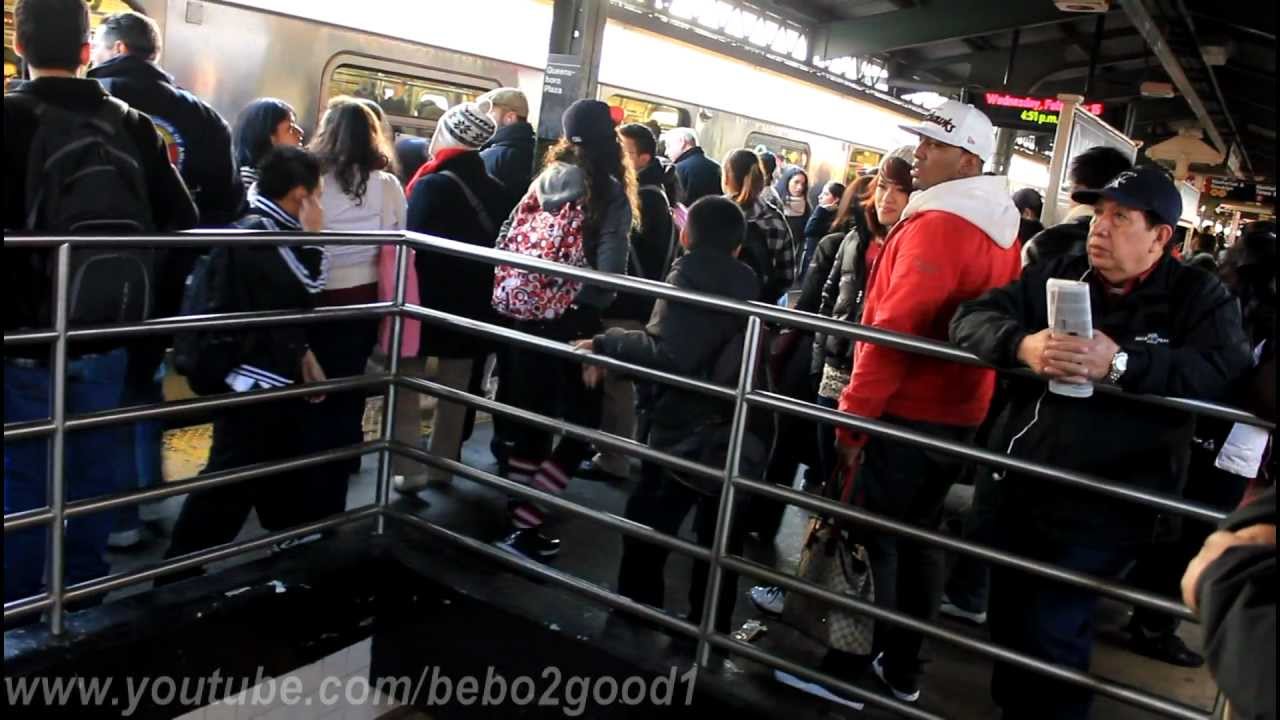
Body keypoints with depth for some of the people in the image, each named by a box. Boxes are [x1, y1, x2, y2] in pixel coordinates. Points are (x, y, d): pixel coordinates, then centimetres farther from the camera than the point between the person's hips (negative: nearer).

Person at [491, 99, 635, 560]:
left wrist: (512, 294, 16)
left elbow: (508, 239, 6)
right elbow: (608, 268, -16)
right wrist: (595, 304, 2)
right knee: (580, 424, 5)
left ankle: (519, 519, 23)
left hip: (524, 312, 6)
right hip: (571, 318, -5)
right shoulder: (611, 192, -8)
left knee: (530, 416, 16)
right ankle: (523, 526, 0)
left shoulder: (546, 179, 6)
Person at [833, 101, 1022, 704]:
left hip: (904, 412, -9)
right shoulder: (1002, 228, 11)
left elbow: (894, 330, -24)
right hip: (958, 413, 9)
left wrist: (852, 416, -18)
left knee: (869, 538, 1)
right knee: (918, 536, 17)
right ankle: (901, 668, 29)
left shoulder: (936, 224, -18)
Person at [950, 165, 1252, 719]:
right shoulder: (1058, 274, 7)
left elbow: (1226, 371, -20)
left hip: (1102, 505, -5)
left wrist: (1119, 362, -33)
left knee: (1049, 637, -6)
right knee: (1007, 623, 18)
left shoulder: (1198, 297, -2)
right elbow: (973, 316, -1)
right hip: (1020, 486, 5)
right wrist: (1022, 345, -23)